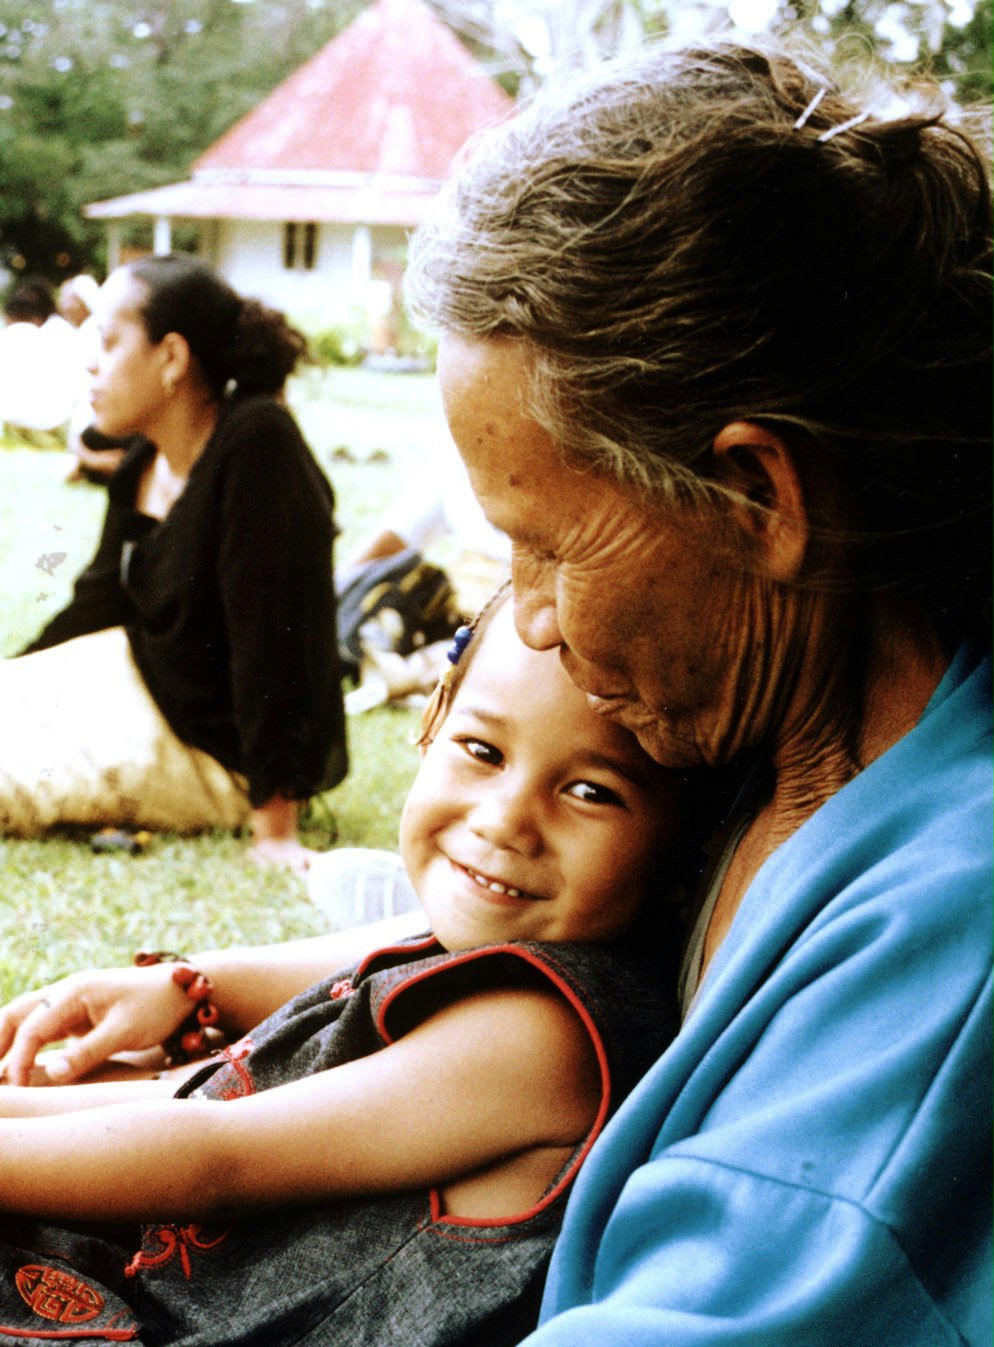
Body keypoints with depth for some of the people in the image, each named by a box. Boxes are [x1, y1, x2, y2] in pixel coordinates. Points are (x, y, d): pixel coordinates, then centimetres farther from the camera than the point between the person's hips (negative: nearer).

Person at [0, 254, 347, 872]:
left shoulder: (258, 444, -26)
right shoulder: (144, 467, 0)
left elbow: (272, 632, -29)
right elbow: (98, 603, 12)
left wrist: (275, 826, -29)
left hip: (218, 750, -8)